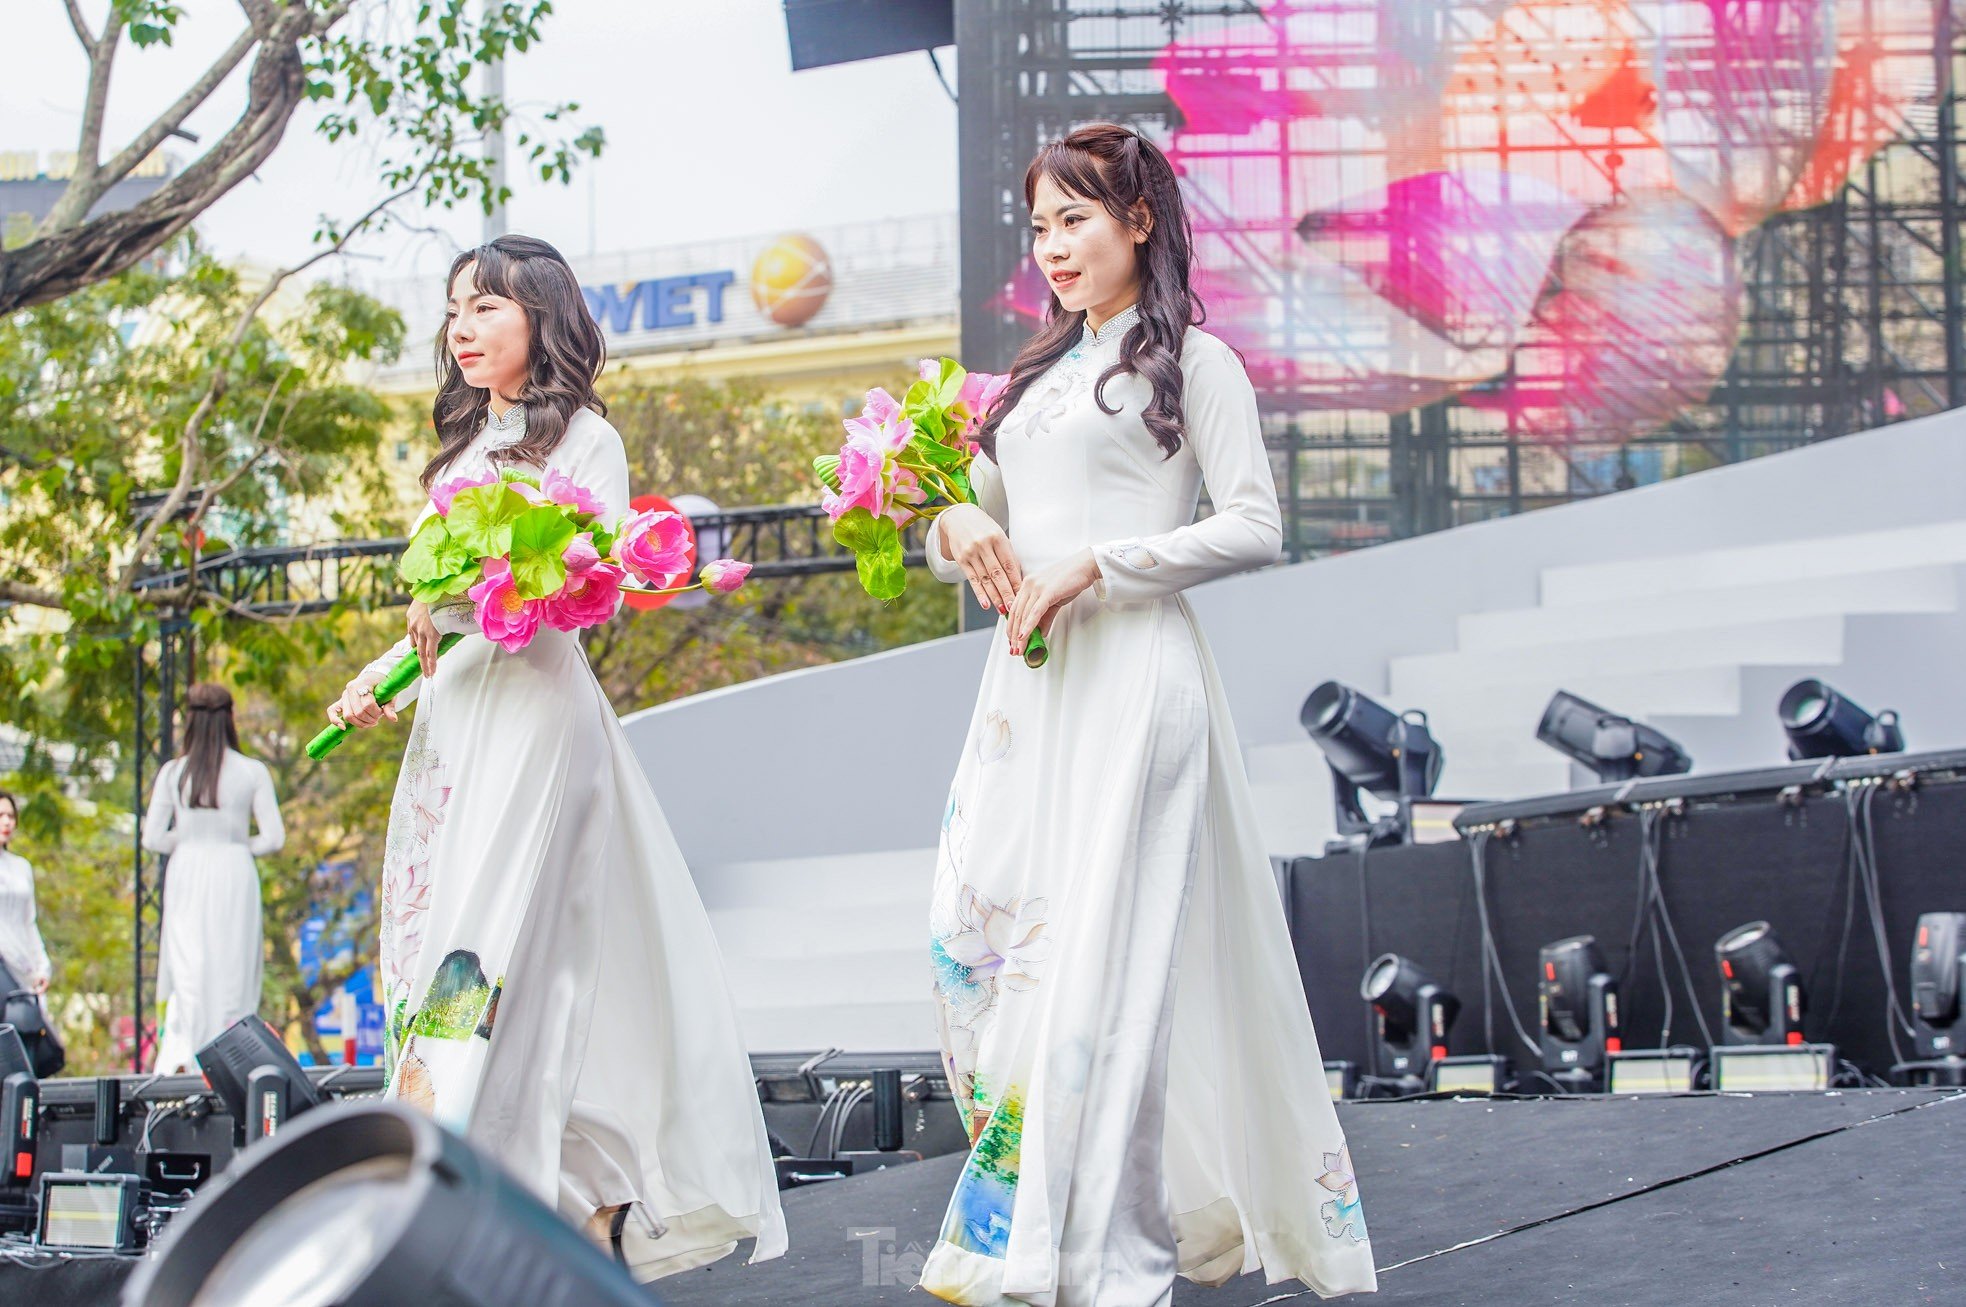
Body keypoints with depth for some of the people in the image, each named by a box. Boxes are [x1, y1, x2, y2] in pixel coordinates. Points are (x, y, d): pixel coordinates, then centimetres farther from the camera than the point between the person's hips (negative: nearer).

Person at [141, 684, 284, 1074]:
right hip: (234, 874, -1)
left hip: (186, 872, 1)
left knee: (186, 967, 5)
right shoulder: (253, 772, -3)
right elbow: (274, 837, -5)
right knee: (232, 970, 5)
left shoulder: (172, 772, -1)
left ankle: (180, 1054, -7)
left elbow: (153, 838, -2)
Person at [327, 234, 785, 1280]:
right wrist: (379, 676, 10)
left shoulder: (584, 439, 1)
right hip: (452, 712, 7)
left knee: (488, 951, -16)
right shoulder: (464, 448, 23)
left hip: (539, 704, -7)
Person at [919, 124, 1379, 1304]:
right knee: (980, 936, -1)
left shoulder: (1190, 361, 1)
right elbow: (983, 519, 26)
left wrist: (1095, 565, -15)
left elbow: (1254, 528, -8)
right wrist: (957, 530, 2)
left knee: (1102, 953, -11)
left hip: (1131, 678, -7)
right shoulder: (1044, 373, 22)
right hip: (1025, 681, 7)